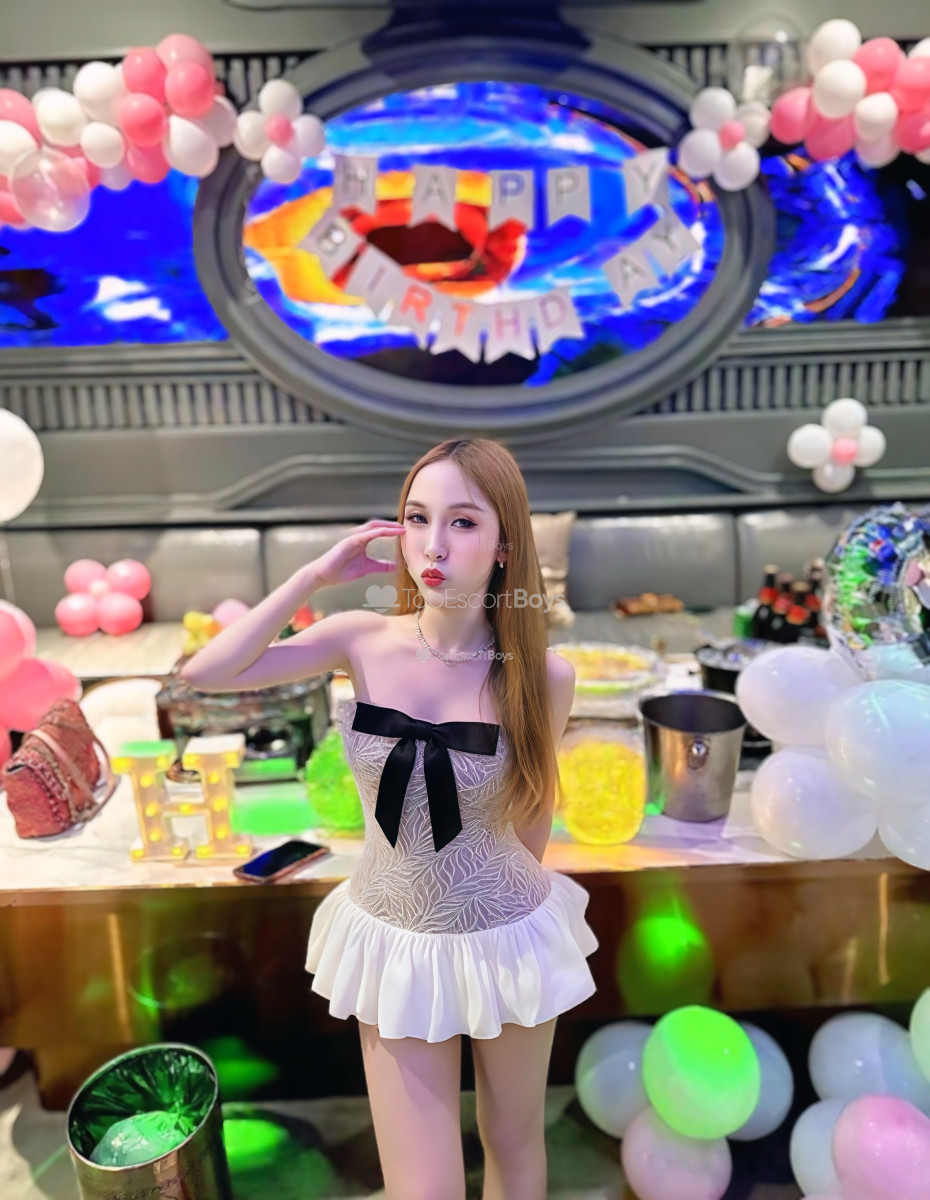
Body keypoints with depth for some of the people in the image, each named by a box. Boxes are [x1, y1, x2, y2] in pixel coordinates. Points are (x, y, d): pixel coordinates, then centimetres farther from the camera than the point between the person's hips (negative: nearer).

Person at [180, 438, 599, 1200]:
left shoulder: (542, 675, -18)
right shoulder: (363, 641, -13)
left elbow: (532, 812, -2)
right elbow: (205, 674, -17)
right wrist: (317, 576, -19)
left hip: (507, 941, 0)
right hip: (394, 944, 1)